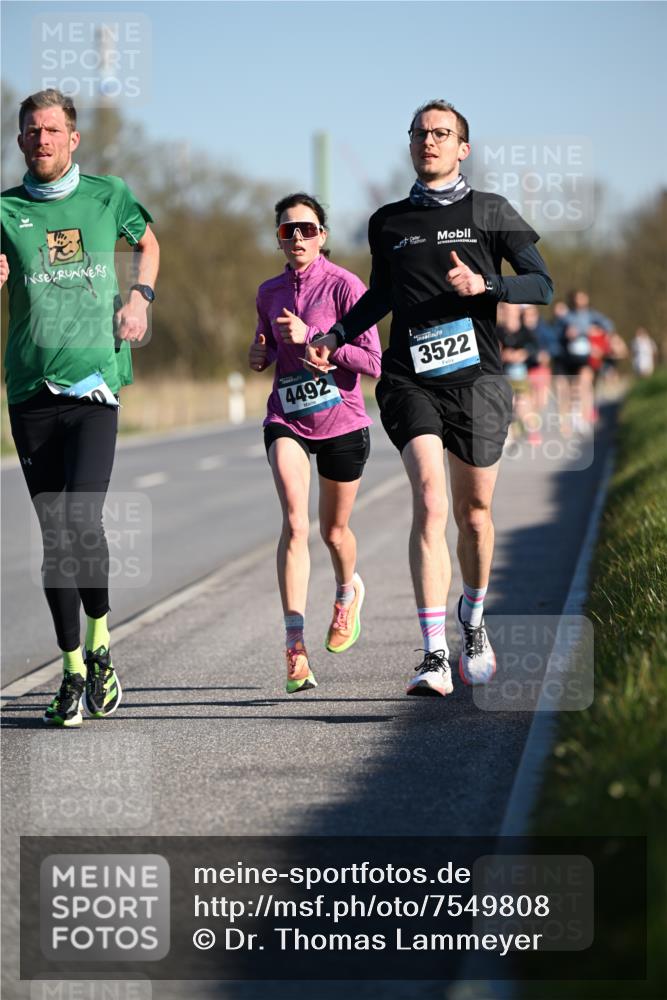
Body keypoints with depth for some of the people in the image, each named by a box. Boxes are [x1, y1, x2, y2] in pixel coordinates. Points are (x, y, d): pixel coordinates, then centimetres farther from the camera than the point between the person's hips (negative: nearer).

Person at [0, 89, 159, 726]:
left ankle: (99, 642, 5)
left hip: (94, 384, -1)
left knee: (82, 518, -17)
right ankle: (73, 670, 12)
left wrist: (140, 296, 9)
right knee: (54, 532, 3)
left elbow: (147, 242, 27)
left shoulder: (107, 195, 8)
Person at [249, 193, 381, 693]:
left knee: (334, 531, 14)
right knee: (295, 524, -19)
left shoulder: (344, 285, -11)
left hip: (342, 422, -2)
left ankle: (348, 590, 49)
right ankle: (295, 642, -23)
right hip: (287, 421, 2)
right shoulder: (270, 293, 5)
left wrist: (310, 337, -21)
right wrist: (260, 355, 0)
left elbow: (373, 362, -15)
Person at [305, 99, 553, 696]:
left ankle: (473, 620, 37)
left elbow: (542, 285, 3)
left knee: (473, 511, 8)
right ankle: (435, 657, -24)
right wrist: (336, 338, 16)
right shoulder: (388, 223, 13)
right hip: (410, 379, 0)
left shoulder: (490, 212, 6)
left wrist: (483, 285, -13)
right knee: (430, 501, -18)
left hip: (476, 377, 0)